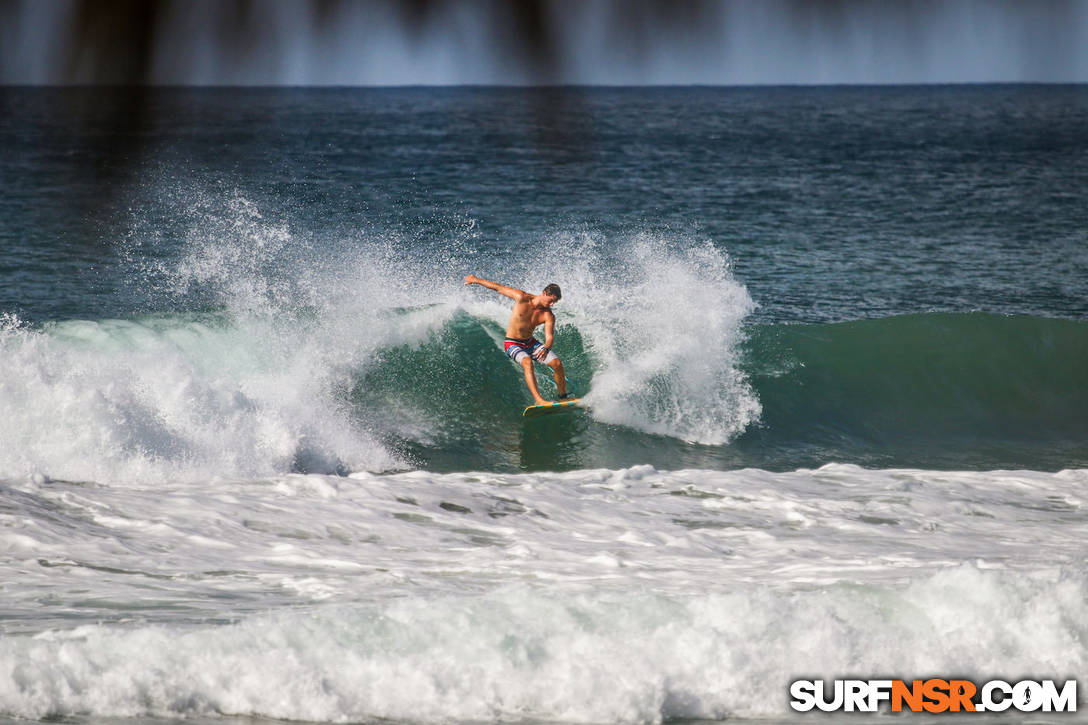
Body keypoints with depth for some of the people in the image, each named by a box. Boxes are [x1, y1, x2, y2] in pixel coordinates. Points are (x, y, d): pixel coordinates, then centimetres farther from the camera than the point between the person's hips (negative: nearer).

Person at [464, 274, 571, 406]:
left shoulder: (548, 315, -11)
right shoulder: (522, 298, -18)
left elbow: (549, 336, -24)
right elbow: (499, 287, -7)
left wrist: (546, 348, -48)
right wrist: (476, 280, 2)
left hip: (530, 343, 4)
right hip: (513, 344, -4)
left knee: (557, 363, -11)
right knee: (527, 362, -34)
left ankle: (563, 396, 10)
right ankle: (538, 400, -42)